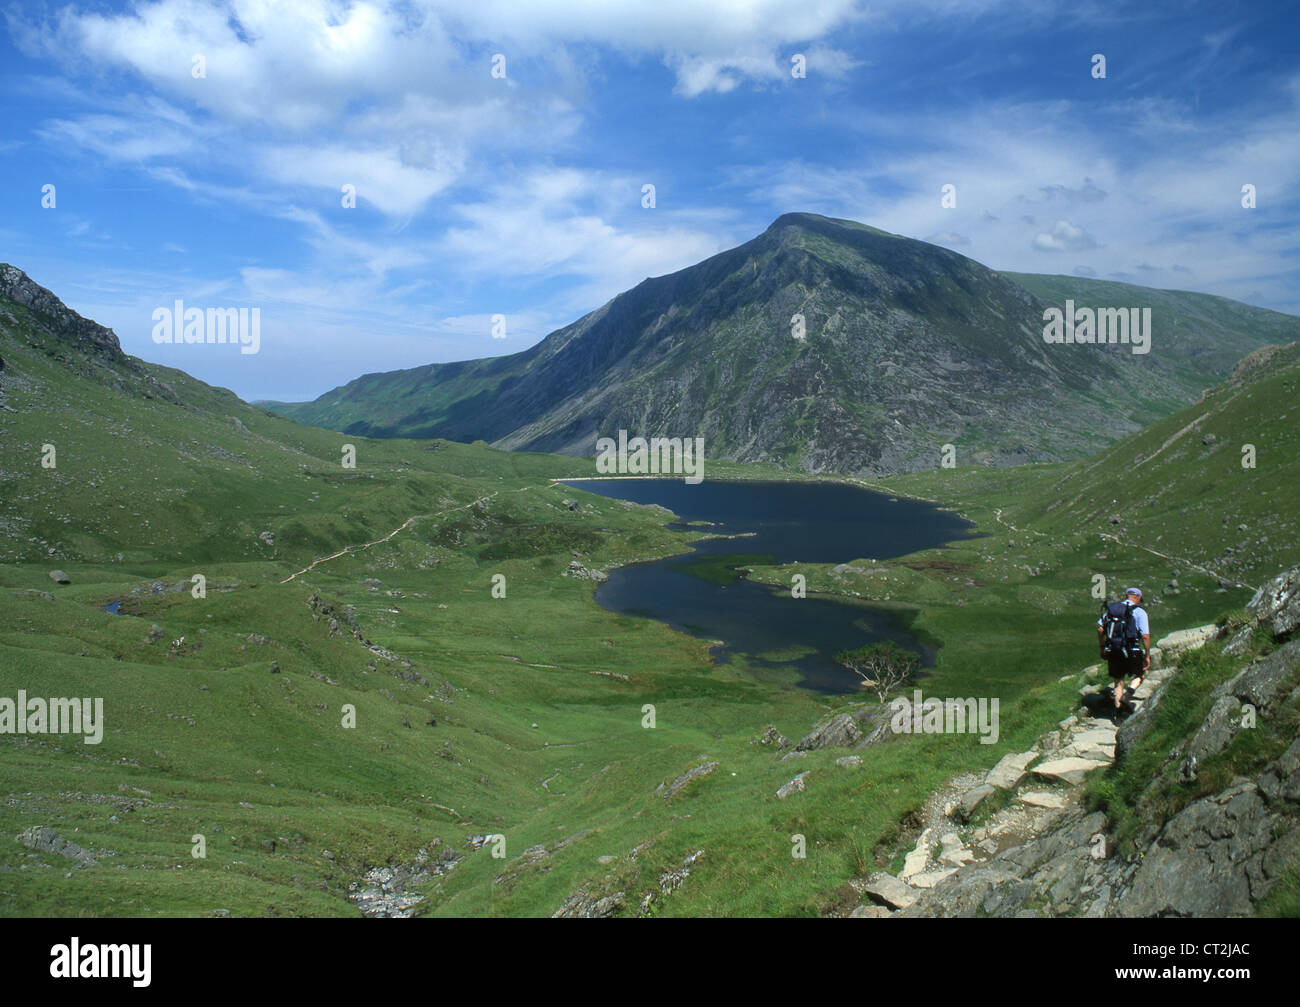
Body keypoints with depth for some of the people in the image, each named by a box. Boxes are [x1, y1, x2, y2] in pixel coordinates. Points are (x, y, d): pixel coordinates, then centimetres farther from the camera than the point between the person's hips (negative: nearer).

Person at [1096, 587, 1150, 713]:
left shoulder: (1111, 608, 7)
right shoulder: (1139, 612, -7)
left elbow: (1100, 629, 5)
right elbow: (1145, 636, -12)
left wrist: (1102, 647, 14)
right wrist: (1147, 656, -4)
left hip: (1112, 652, 4)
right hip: (1130, 652, -4)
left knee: (1118, 681, 17)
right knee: (1141, 674, 20)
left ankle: (1118, 709, 18)